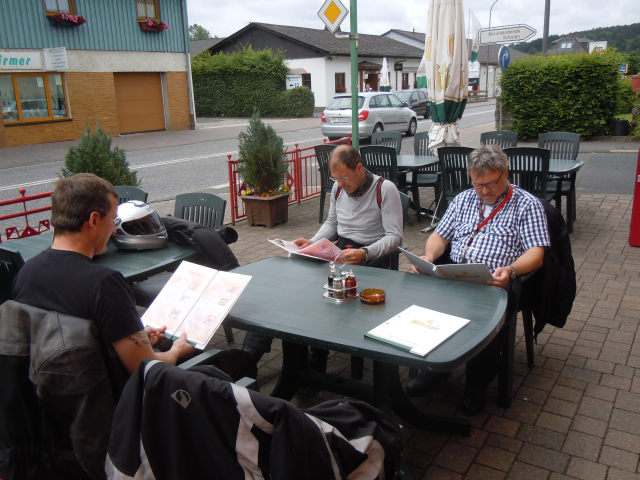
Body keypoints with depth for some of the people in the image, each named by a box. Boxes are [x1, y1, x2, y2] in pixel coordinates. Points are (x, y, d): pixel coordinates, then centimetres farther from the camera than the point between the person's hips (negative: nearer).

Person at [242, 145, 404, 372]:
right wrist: (312, 243, 5)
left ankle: (315, 365, -17)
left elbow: (395, 237, -11)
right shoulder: (338, 187, 11)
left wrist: (365, 254, -26)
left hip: (371, 258, -5)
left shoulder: (385, 189, -7)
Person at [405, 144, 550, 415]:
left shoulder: (527, 205, 8)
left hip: (495, 280, -3)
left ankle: (478, 382, -9)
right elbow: (440, 235, 20)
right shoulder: (463, 200, 22)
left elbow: (536, 252, -2)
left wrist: (510, 270, -23)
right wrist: (429, 255, -4)